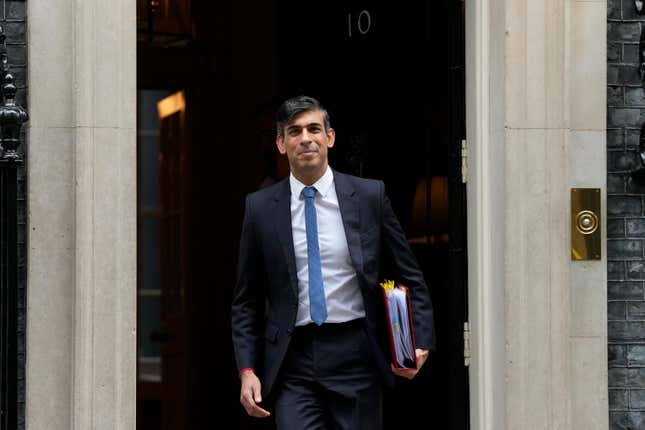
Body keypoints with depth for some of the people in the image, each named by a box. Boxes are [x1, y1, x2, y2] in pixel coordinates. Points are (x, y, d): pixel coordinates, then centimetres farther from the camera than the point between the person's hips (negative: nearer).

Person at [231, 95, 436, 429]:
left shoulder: (369, 195, 2)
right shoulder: (260, 207, 4)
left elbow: (410, 277, 7)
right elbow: (246, 301, 8)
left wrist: (421, 342, -4)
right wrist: (247, 370, -1)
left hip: (356, 356, 0)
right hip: (293, 363, 0)